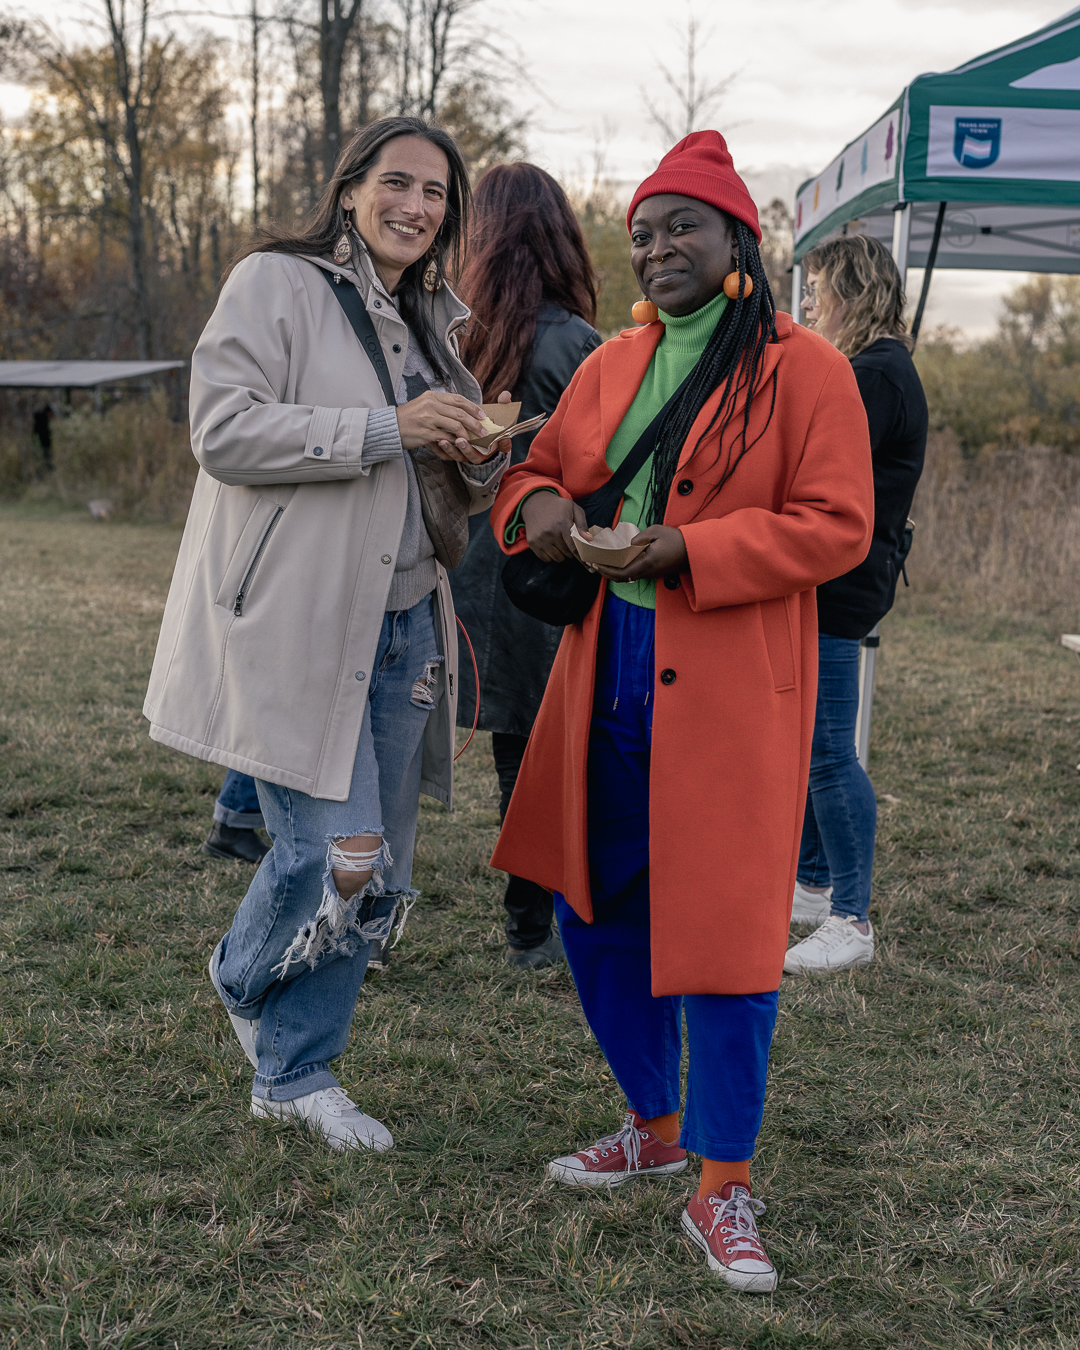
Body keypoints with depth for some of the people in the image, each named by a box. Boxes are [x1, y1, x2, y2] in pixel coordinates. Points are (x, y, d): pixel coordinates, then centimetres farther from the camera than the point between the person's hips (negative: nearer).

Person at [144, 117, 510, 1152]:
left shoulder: (435, 321, 18)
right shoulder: (276, 284, -4)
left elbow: (461, 492, 23)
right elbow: (223, 432, -15)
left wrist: (480, 456, -2)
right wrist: (387, 428, -20)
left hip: (401, 627, 7)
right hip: (295, 625, -7)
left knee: (380, 874, 9)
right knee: (341, 855, -12)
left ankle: (294, 1074, 26)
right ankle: (244, 979, 22)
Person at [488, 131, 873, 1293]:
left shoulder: (804, 369, -7)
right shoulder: (609, 368, 12)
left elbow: (836, 527, -12)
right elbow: (535, 468, 19)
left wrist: (685, 550, -21)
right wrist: (536, 505, -6)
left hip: (730, 691, -7)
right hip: (607, 674, 7)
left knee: (723, 930, -4)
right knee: (593, 911, 14)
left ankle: (722, 1189, 11)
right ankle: (655, 1126, 35)